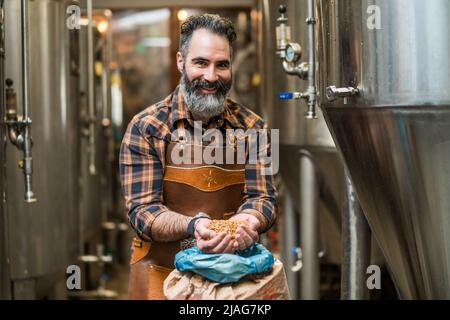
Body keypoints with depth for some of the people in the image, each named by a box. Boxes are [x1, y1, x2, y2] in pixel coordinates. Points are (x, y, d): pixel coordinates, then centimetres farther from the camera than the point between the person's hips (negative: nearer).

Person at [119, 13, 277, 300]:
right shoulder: (145, 128, -4)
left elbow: (263, 197, 3)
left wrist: (248, 222, -21)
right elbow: (142, 210, -7)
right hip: (162, 273, -3)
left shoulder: (252, 127, 5)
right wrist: (192, 226, -27)